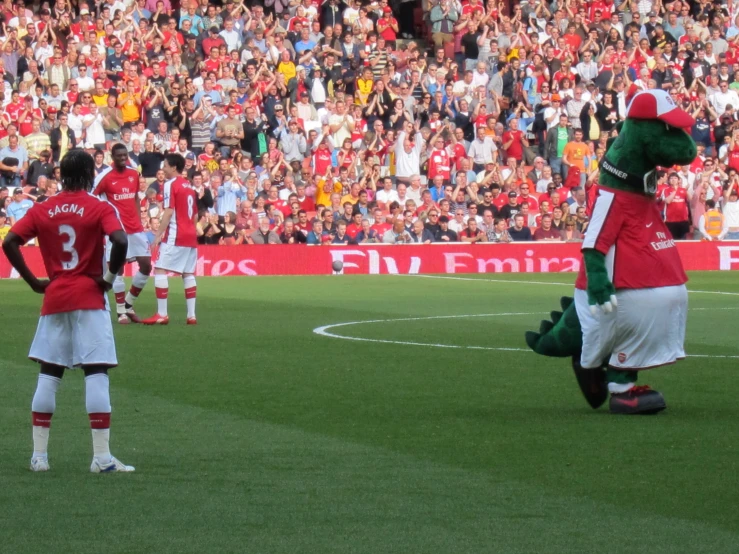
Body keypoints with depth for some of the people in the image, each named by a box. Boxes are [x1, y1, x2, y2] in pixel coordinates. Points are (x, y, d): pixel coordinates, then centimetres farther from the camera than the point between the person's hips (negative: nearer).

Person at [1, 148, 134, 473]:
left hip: (54, 300, 4)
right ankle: (101, 457, -7)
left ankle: (39, 455, 9)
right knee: (96, 373, -3)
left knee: (48, 374, 10)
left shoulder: (41, 211, 6)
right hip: (89, 299, -4)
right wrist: (110, 276, -6)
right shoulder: (99, 209, -4)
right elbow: (120, 241, -20)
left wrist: (33, 282, 3)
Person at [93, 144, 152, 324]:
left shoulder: (134, 173, 8)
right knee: (118, 268, -4)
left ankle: (129, 304, 18)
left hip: (135, 228, 5)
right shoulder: (105, 176, -9)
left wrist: (139, 221, 15)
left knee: (146, 266, 2)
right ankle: (121, 311, 3)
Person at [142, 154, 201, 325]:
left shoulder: (171, 184, -9)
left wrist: (158, 235, -16)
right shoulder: (190, 186, 15)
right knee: (188, 274, 11)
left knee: (159, 270, -6)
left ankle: (162, 314, -11)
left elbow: (169, 212, -16)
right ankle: (191, 315, 7)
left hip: (175, 236, -8)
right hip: (191, 235, 8)